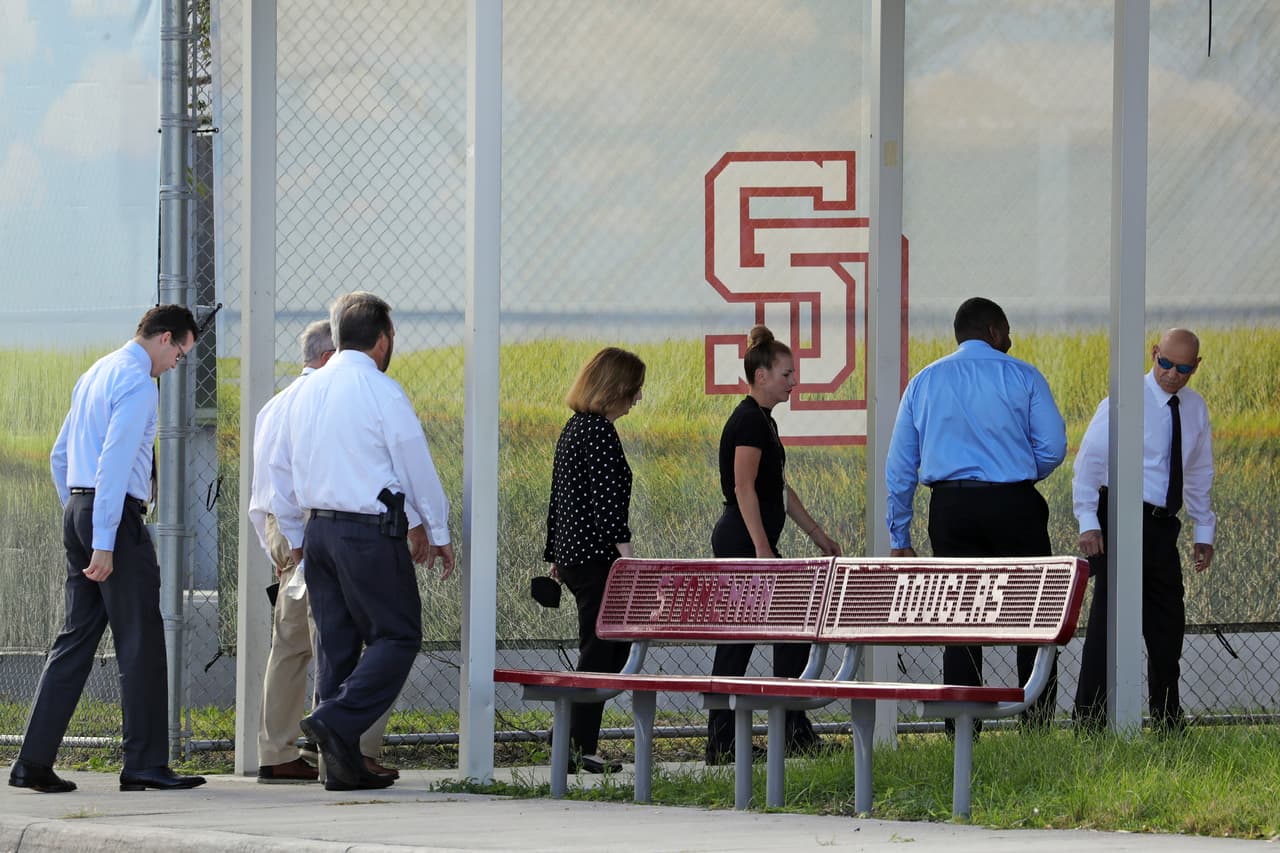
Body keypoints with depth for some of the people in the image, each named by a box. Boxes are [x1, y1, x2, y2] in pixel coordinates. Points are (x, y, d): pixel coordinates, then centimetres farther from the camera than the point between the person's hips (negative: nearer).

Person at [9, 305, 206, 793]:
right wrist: (103, 544, -22)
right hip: (115, 516, -9)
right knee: (141, 642, -4)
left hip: (76, 511, 9)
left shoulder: (95, 375, 18)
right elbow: (114, 463, -20)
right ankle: (144, 764, -3)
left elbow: (60, 456, 23)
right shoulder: (137, 382, -12)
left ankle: (34, 762, 4)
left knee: (77, 638, 8)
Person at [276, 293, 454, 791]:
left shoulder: (309, 391, 11)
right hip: (371, 532, -7)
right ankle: (335, 721, -17)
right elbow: (417, 468, -5)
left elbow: (288, 470, 17)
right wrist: (437, 533, 6)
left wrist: (293, 536, 27)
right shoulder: (381, 391, -10)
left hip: (319, 527, 7)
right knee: (397, 636, 0)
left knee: (337, 641, 9)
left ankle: (341, 764, 7)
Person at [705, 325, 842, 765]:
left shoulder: (761, 421, 17)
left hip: (734, 543, 10)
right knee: (793, 628, -3)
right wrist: (763, 551, -25)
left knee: (737, 642, 6)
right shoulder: (749, 421, -14)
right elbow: (744, 488, -20)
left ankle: (721, 745, 5)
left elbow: (779, 488, 24)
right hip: (745, 541, -10)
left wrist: (818, 534, 26)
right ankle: (794, 732, 1)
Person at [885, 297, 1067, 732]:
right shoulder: (1022, 377, 2)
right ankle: (1037, 725, 2)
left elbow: (899, 466, 9)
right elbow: (1053, 447, -5)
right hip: (1013, 503, -3)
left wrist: (899, 537, 13)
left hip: (950, 508, 3)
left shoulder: (924, 383, 11)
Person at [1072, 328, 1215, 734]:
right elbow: (1089, 460, -10)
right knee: (1109, 618, -9)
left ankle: (1168, 721, 22)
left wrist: (1204, 531, 18)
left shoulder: (1194, 408, 11)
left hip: (1164, 526, 7)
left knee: (1168, 624, 11)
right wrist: (1089, 524, -16)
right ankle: (1089, 722, -8)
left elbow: (1199, 474, 21)